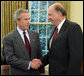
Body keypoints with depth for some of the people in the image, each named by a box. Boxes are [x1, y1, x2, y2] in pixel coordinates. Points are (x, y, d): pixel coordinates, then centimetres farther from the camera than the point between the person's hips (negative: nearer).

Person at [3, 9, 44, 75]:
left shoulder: (35, 34, 4)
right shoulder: (8, 38, -10)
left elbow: (39, 54, 6)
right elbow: (10, 59, -16)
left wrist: (41, 71, 1)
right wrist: (29, 64, -21)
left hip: (35, 72, 4)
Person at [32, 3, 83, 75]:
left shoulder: (73, 27, -15)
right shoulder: (57, 29, 11)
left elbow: (77, 56, -21)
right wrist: (41, 61, 1)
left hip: (65, 72, -8)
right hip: (53, 71, 8)